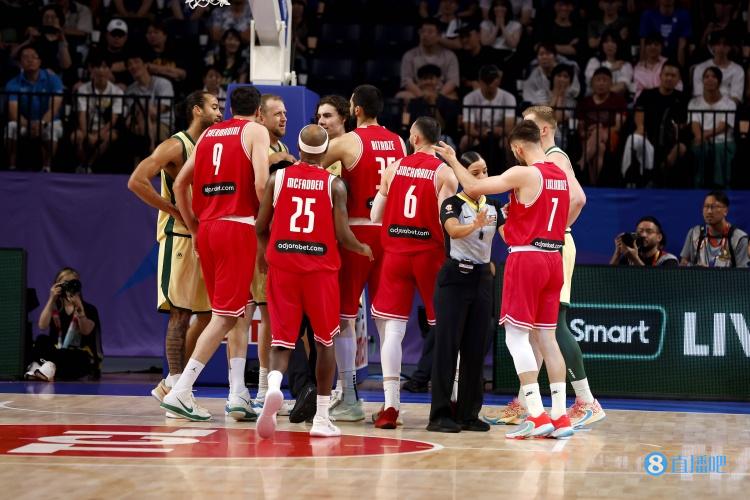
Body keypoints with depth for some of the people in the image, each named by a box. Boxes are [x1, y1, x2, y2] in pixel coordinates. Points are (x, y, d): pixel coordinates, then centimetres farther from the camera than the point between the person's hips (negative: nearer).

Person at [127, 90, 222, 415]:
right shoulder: (176, 146, -8)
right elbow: (136, 182, -18)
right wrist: (177, 211, -17)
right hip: (179, 237, -8)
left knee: (207, 313, 8)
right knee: (180, 313, -7)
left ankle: (171, 385, 15)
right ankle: (175, 385, -3)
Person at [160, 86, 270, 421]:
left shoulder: (208, 134, 18)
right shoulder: (255, 131, 2)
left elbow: (180, 184, 17)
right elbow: (261, 183, -13)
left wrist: (194, 229, 21)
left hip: (206, 229, 7)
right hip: (238, 227, -6)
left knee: (237, 311, 14)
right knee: (225, 316, -6)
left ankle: (238, 394, 8)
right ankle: (181, 391, -13)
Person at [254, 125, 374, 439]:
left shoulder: (277, 178, 2)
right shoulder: (335, 185, -2)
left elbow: (261, 227, 6)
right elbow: (342, 236, -6)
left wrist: (262, 252, 27)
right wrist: (363, 250, 16)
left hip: (282, 266, 1)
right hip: (320, 268, -1)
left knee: (282, 341, 5)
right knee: (325, 341, 14)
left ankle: (274, 385, -28)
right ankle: (321, 418, 14)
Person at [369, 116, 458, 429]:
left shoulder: (393, 168, 4)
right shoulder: (444, 173, -5)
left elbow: (375, 216, 6)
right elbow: (445, 220, -14)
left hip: (395, 251, 2)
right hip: (430, 253, -2)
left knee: (392, 329, 2)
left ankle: (390, 406, -5)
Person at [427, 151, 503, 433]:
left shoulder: (493, 206, 10)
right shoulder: (453, 204, -7)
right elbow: (453, 230, -26)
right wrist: (476, 224, -45)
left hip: (482, 278, 6)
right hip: (455, 278, -6)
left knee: (476, 348, 6)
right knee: (447, 346, -6)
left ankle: (468, 413, 11)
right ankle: (440, 414, -5)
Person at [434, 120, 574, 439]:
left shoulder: (523, 174, -12)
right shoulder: (563, 175, 11)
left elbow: (474, 188, -13)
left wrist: (453, 161, 2)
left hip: (526, 257, -7)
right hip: (554, 257, 7)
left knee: (516, 335, -3)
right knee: (546, 336, 11)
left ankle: (537, 416, -10)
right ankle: (560, 417, 9)